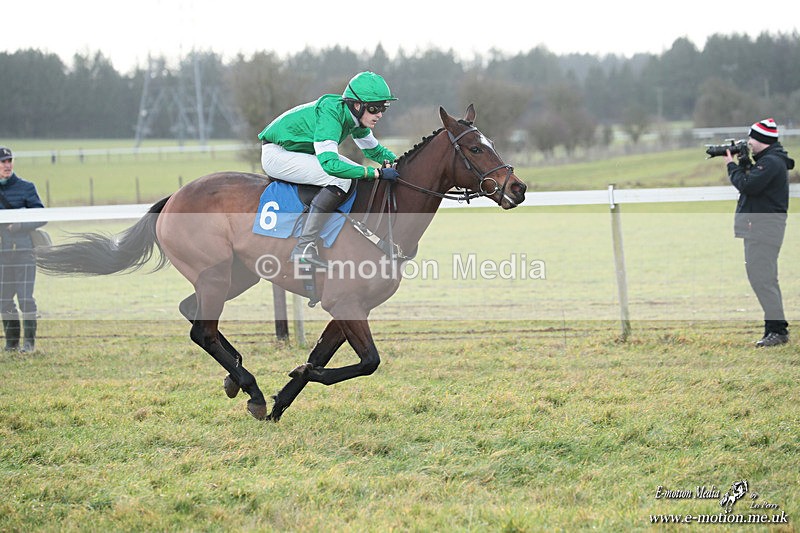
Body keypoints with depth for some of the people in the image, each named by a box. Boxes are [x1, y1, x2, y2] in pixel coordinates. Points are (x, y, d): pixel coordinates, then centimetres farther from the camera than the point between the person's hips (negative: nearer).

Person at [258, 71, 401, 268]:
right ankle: (304, 247, -30)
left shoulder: (356, 118, -3)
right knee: (341, 177, -26)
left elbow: (374, 149, 15)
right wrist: (377, 172, -38)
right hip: (276, 154, -10)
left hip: (303, 151, 10)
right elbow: (329, 164, -40)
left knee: (358, 172, 7)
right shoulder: (330, 115, -30)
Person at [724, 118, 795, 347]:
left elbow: (747, 185, -23)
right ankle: (777, 328, 20)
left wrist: (732, 166, -9)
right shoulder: (767, 159, 18)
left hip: (763, 226, -11)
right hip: (757, 227, 11)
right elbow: (749, 183, 19)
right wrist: (743, 163, 6)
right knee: (763, 277, 15)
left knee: (761, 278, -13)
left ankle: (777, 330, -14)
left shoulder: (771, 162, -16)